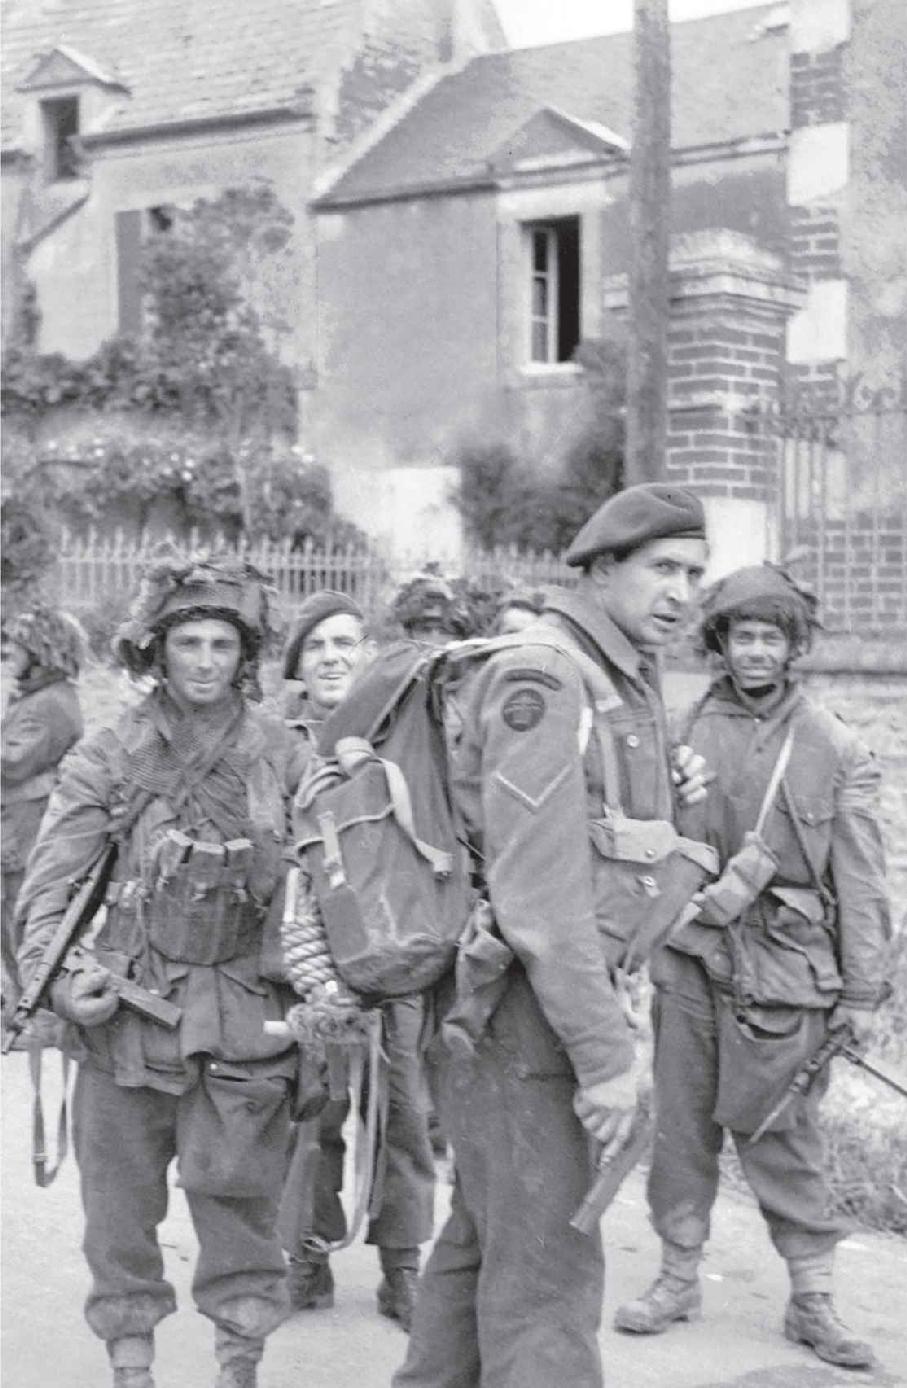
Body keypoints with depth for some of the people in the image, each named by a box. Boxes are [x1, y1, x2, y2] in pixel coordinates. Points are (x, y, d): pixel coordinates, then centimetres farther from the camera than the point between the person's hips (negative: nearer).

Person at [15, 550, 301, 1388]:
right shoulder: (109, 759, 1)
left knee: (240, 1198, 4)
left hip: (243, 1015, 0)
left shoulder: (283, 756, 3)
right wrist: (60, 978, -13)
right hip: (127, 1007, 0)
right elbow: (51, 883, -1)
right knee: (121, 1202, 9)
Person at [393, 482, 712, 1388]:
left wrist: (667, 797, 2)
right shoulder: (540, 677, -17)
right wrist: (606, 1055, -22)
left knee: (484, 1238, 20)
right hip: (519, 1011, -10)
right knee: (547, 1264, -3)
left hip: (551, 1003, 10)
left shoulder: (627, 684, 13)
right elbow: (536, 890, -23)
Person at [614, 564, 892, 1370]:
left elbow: (860, 880, 1)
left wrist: (862, 993, -2)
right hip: (689, 959, 3)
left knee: (784, 1135, 2)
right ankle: (679, 1277, 25)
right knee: (682, 1123, 10)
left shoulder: (836, 750, 1)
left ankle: (812, 1299, 15)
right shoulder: (685, 733, 5)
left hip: (784, 968, -2)